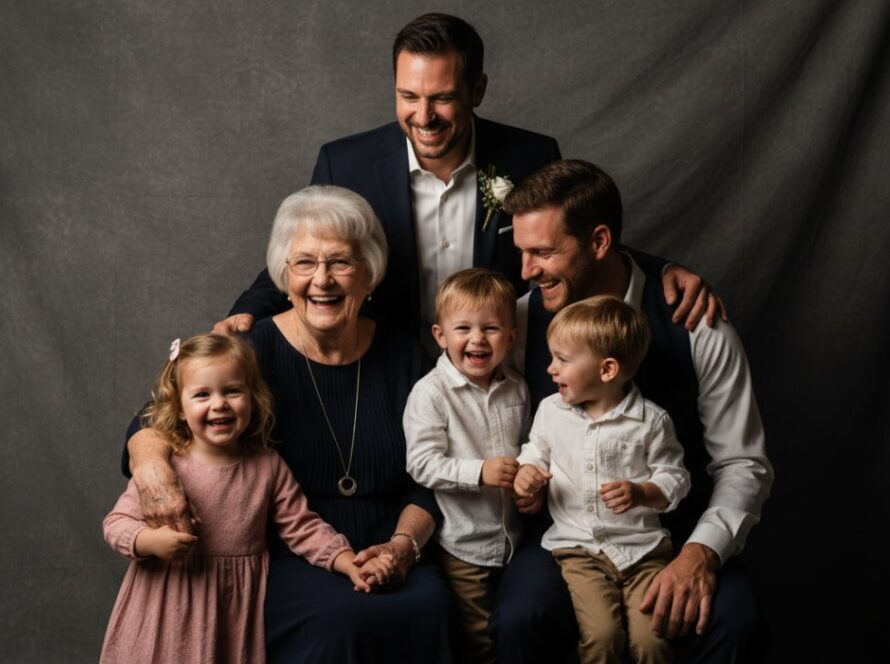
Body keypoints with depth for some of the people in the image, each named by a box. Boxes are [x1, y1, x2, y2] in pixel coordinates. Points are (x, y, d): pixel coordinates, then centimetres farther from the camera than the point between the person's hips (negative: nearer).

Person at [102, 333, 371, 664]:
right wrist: (150, 540, -25)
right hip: (173, 605, -2)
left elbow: (303, 528, -1)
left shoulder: (268, 466, -3)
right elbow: (117, 522, -5)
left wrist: (350, 562, -13)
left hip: (239, 605, 2)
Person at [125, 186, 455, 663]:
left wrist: (403, 545, -7)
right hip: (282, 561, -3)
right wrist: (148, 453, -29)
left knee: (429, 605, -28)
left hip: (381, 559, 3)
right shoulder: (255, 350, -3)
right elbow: (158, 416, -5)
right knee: (339, 617, -33)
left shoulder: (402, 356, 7)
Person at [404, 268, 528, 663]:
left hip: (513, 537, 5)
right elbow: (422, 464, -21)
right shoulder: (430, 393, -16)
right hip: (464, 542, -5)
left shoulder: (516, 388, 3)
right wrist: (480, 472, -30)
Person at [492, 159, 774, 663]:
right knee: (518, 621, -29)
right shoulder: (521, 322, -4)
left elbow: (743, 464, -5)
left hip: (673, 529, -1)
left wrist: (702, 551, -20)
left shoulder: (696, 328, -8)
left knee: (739, 623, -30)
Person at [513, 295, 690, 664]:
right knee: (602, 634, -20)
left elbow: (674, 478, 1)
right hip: (579, 547, 1)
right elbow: (536, 452, 20)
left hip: (642, 546, -1)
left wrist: (641, 493, -18)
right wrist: (527, 471, -2)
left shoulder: (651, 420, -5)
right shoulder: (551, 410, 5)